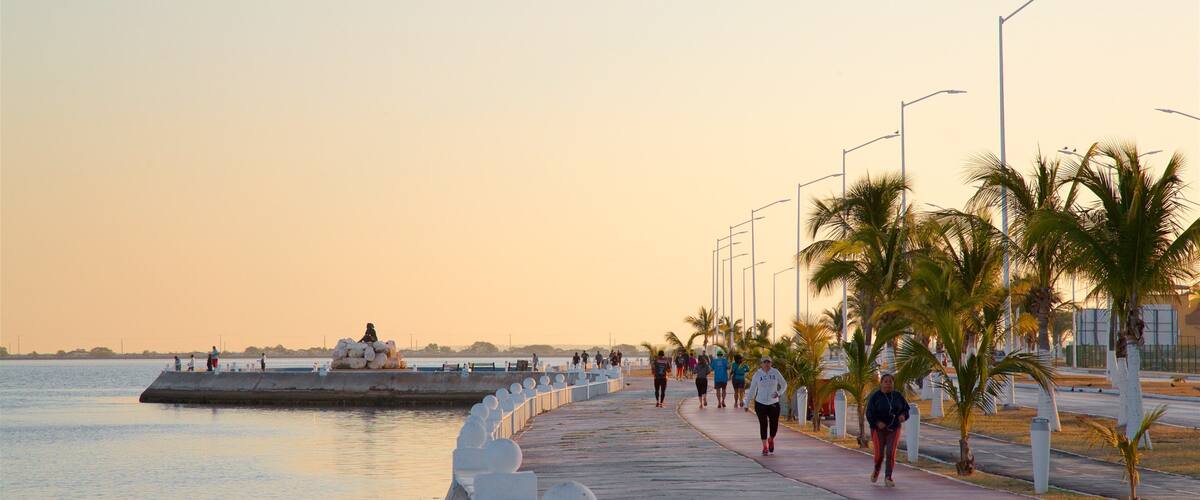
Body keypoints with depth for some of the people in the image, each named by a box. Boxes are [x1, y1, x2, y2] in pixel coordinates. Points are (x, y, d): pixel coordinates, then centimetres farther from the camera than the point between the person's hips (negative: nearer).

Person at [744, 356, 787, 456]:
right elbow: (752, 390, 4)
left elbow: (784, 384, 7)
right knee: (763, 425, -1)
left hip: (773, 403, 1)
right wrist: (747, 404, 4)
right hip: (760, 403, -1)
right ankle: (765, 447, 11)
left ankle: (771, 440, 32)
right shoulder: (757, 374, -2)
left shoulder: (775, 373, -2)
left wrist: (779, 393, -12)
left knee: (774, 425, 0)